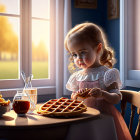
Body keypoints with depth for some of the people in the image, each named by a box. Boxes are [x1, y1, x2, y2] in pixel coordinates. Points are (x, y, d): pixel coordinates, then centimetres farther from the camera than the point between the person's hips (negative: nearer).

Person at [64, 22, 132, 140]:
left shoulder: (107, 73, -6)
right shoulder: (77, 76, 7)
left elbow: (117, 98, -8)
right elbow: (73, 99, 14)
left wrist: (103, 94, -27)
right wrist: (76, 97, -9)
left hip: (105, 116, -3)